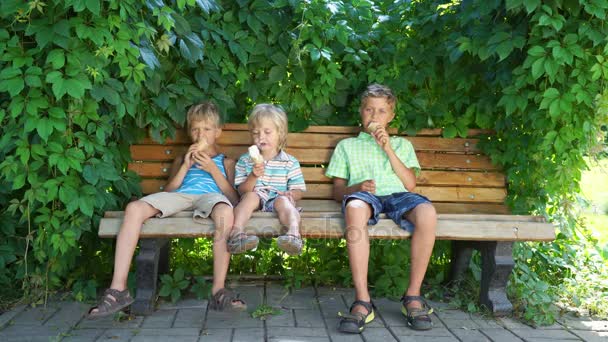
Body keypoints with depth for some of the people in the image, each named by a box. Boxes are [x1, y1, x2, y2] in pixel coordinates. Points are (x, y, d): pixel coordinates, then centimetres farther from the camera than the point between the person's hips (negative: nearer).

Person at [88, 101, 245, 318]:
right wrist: (185, 166, 10)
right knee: (134, 208, -28)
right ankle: (118, 289, -30)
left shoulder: (225, 162, 30)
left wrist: (213, 170, 5)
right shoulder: (181, 160, 36)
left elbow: (234, 199, 13)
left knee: (225, 212, -41)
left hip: (210, 195, -2)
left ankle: (218, 291, -36)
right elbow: (168, 191, 19)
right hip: (179, 197, 3)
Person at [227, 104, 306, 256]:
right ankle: (237, 233, -50)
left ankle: (294, 234, -60)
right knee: (251, 196, -31)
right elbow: (242, 190, 4)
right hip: (256, 199, 1)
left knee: (283, 201, -33)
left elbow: (298, 191, 8)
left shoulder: (290, 162, 10)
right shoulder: (245, 160, 13)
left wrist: (290, 194, -17)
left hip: (277, 199, -1)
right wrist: (253, 176, -16)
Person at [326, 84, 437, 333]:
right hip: (365, 195, -1)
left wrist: (388, 149, 8)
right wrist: (357, 187, -5)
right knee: (354, 207, -41)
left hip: (398, 194, 1)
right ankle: (362, 301, -41)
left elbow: (410, 184, 15)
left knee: (427, 212, -36)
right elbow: (338, 191, 18)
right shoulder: (347, 145, 29)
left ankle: (413, 296, -23)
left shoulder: (401, 144, 31)